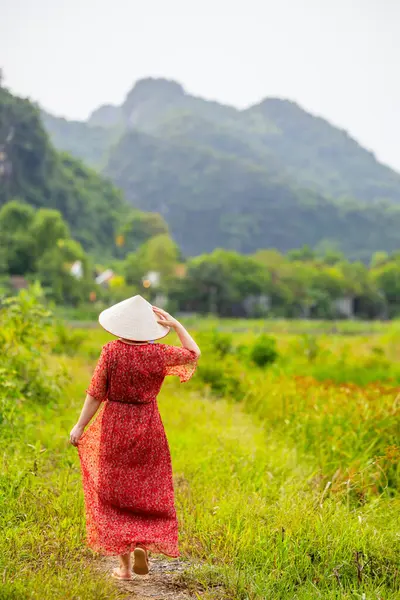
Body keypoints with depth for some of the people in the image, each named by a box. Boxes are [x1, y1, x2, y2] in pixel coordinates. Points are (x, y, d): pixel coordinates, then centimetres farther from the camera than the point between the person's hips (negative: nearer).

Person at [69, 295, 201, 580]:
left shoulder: (112, 351, -13)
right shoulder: (159, 354, -9)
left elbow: (96, 393, -9)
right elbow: (194, 353, 9)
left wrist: (80, 426, 0)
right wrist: (175, 324, 8)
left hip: (114, 427, 0)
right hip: (148, 427, 1)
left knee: (115, 492, 10)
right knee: (151, 491, 17)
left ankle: (124, 564, 12)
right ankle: (144, 545, -2)